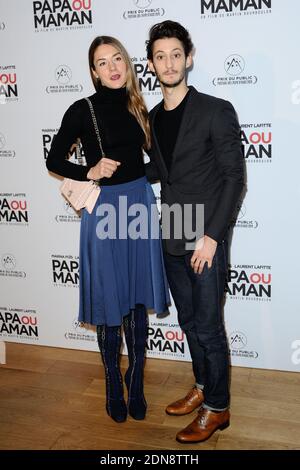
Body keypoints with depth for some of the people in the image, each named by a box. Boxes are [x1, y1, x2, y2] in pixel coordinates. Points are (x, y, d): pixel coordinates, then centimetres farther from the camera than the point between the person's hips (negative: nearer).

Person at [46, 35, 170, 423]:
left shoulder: (138, 108, 8)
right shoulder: (82, 110, -5)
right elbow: (53, 160, 1)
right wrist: (90, 172, -13)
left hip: (140, 203, 4)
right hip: (104, 209, -4)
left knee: (137, 301, 10)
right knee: (109, 303, 6)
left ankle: (136, 385, 26)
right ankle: (114, 387, 24)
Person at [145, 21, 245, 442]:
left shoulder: (216, 111, -8)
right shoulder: (152, 118, 10)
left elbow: (234, 177, -11)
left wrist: (212, 236, -16)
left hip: (206, 240, -6)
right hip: (172, 240, 6)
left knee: (208, 326, 3)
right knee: (189, 321, 17)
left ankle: (217, 408, 22)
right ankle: (203, 388, 36)